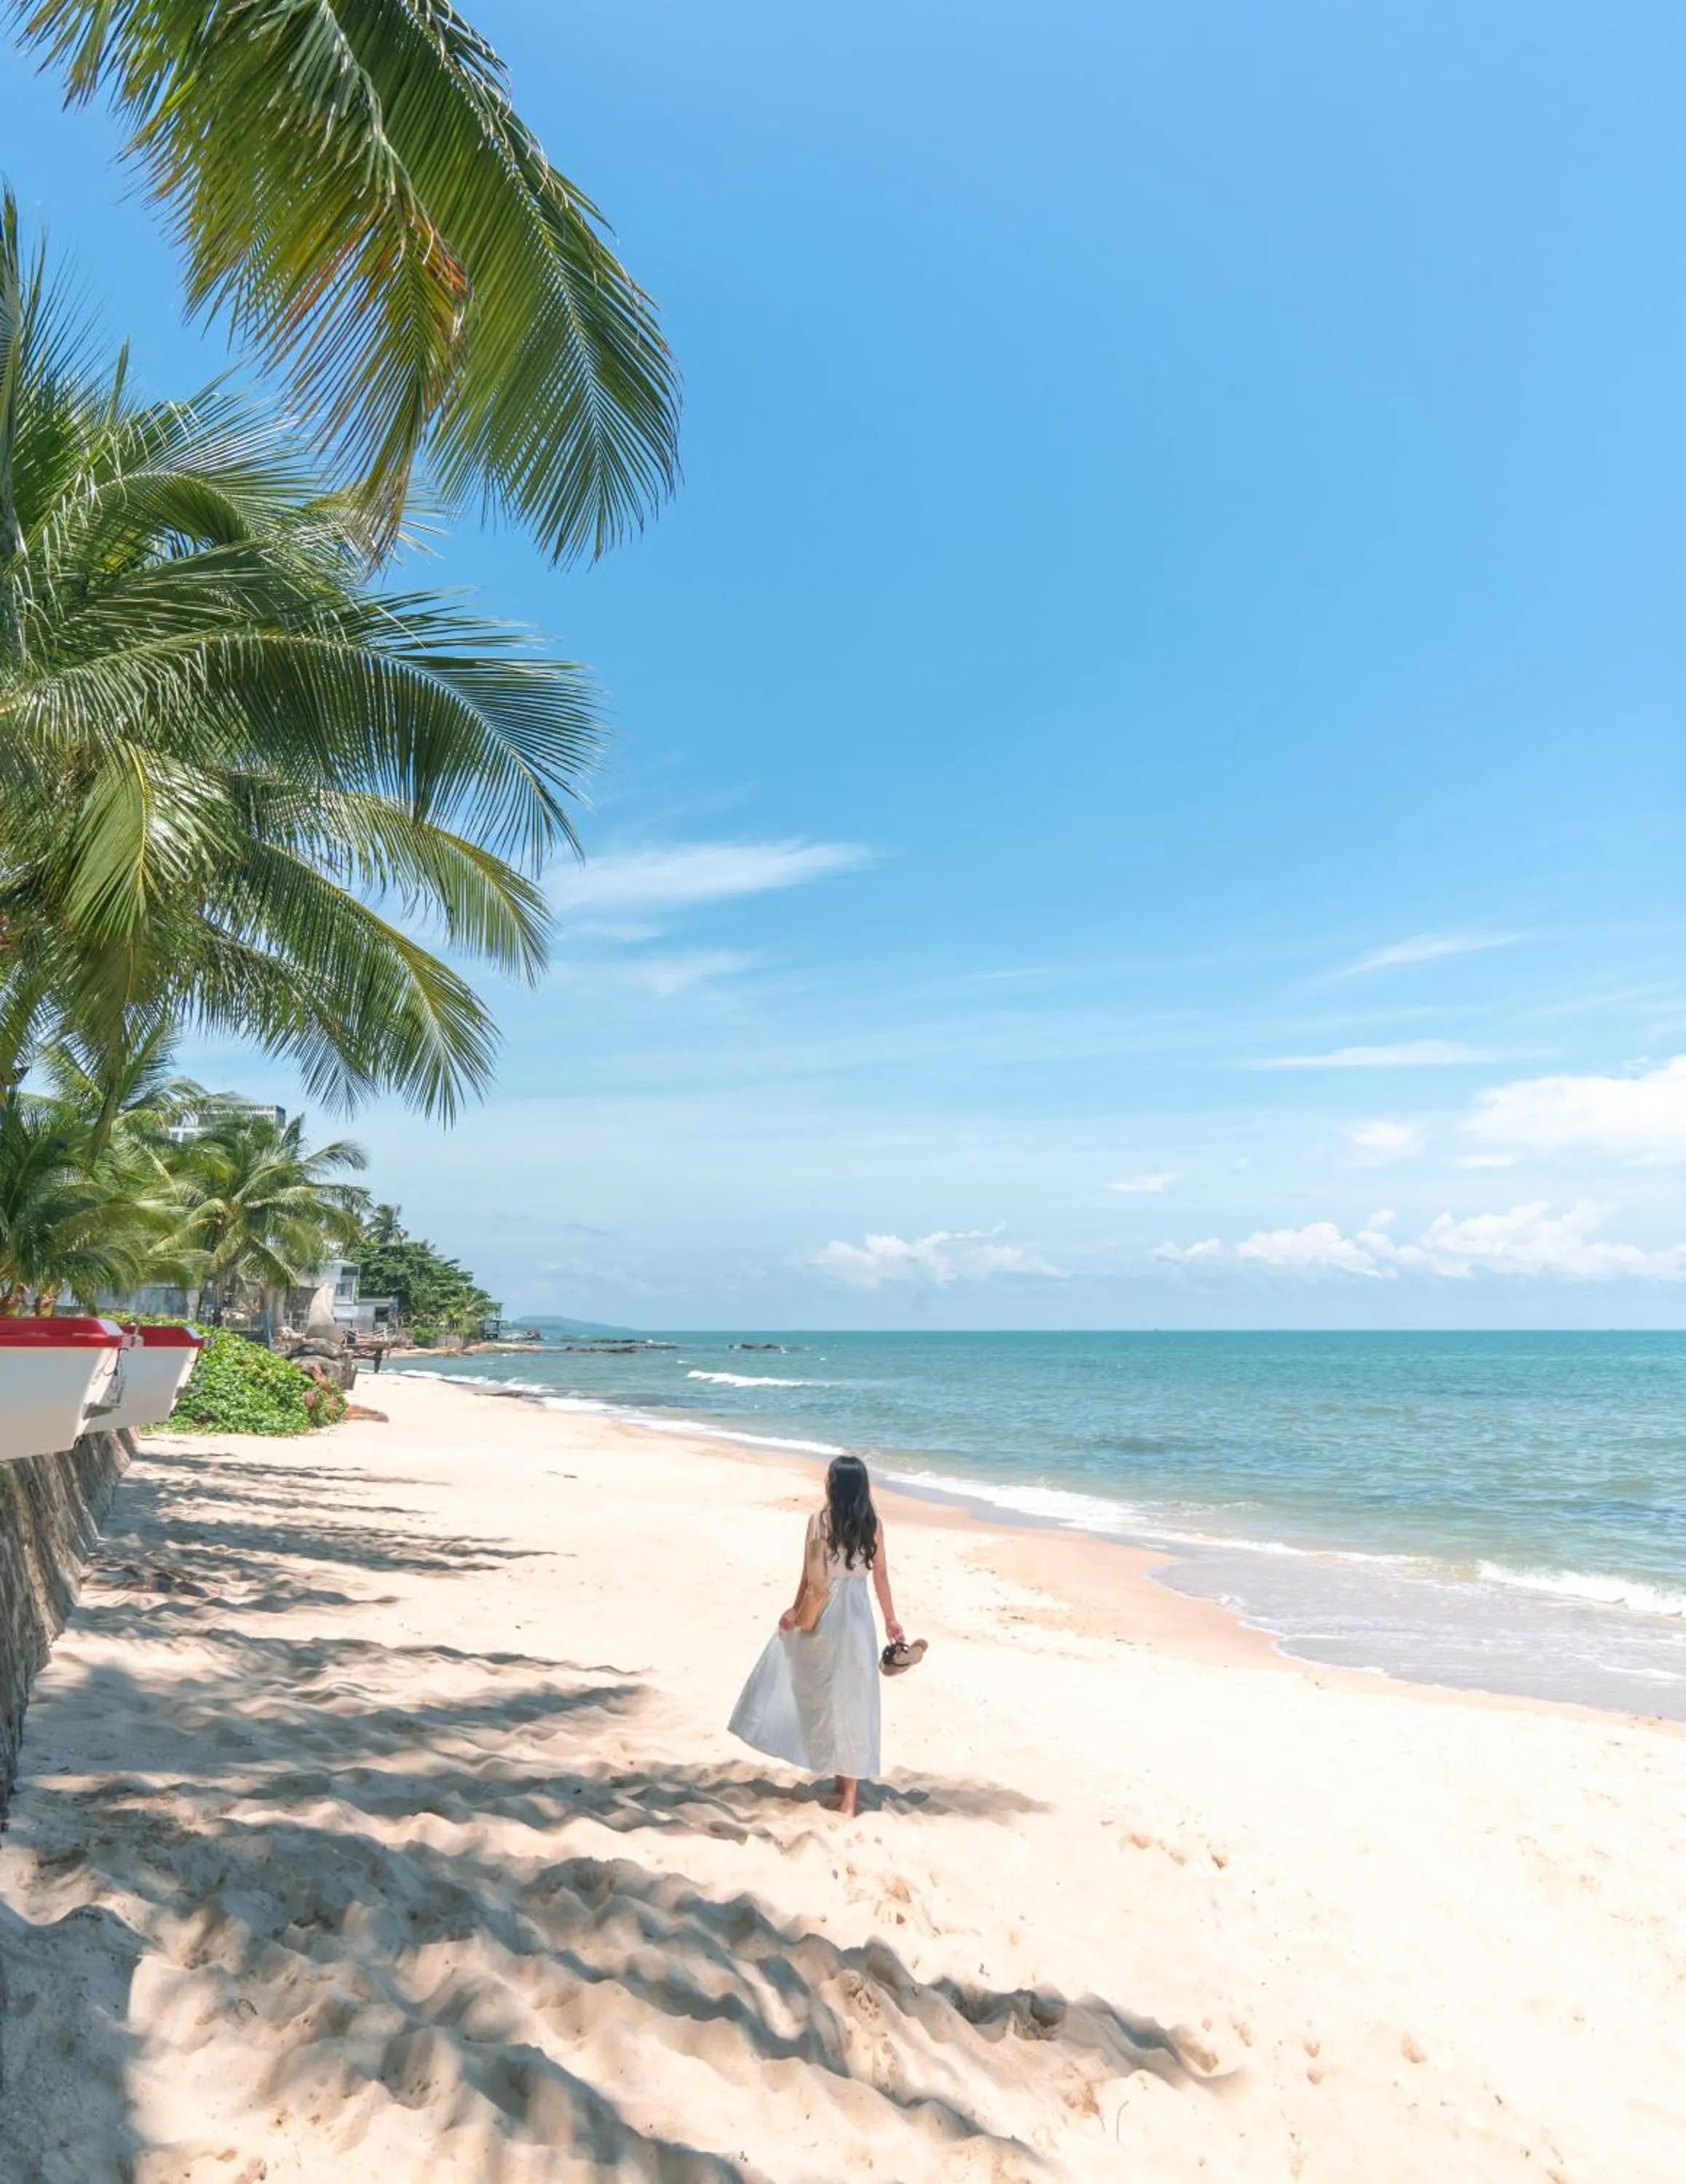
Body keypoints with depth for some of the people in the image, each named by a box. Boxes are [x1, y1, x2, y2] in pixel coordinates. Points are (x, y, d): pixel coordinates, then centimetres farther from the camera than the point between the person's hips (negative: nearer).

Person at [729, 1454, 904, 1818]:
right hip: (857, 1615, 3)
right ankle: (848, 1793, 15)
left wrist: (796, 1611, 2)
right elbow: (881, 1574, 3)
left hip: (823, 1615, -3)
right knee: (851, 1702, 9)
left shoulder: (819, 1520, -12)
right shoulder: (872, 1523, -2)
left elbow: (812, 1576, -10)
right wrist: (890, 1619, 13)